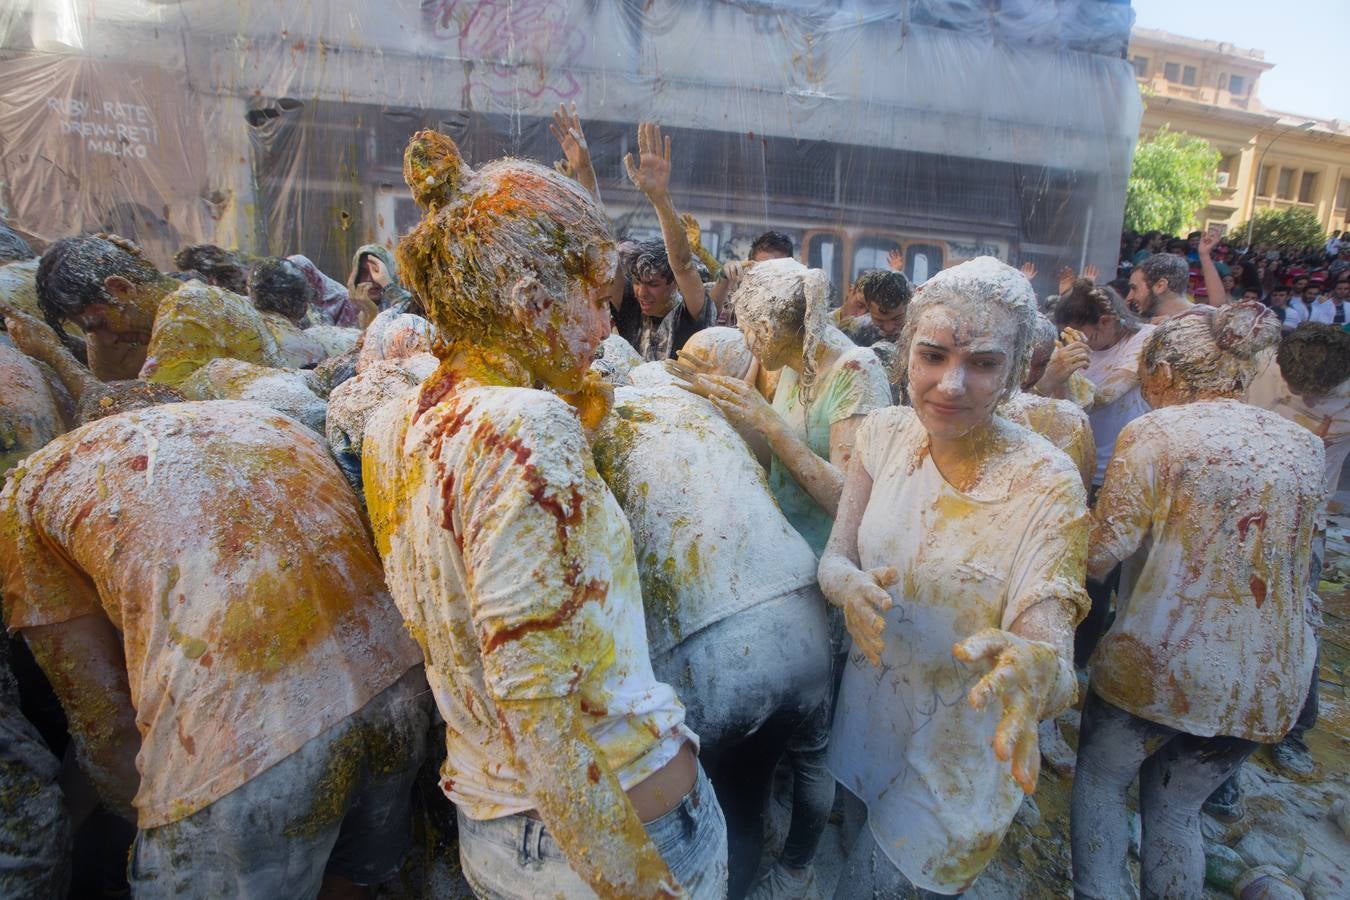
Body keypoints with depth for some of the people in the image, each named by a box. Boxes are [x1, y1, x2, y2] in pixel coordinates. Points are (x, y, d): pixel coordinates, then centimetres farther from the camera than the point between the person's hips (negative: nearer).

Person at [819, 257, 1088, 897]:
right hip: (871, 699, 4)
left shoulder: (1047, 484, -24)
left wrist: (1038, 669, -51)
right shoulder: (884, 432, -11)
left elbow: (1051, 651, -27)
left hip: (961, 745, -4)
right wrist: (849, 585, -31)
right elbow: (834, 556, -8)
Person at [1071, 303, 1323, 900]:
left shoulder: (1154, 432, -11)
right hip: (1274, 680, 6)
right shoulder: (1304, 446, 7)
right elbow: (1293, 556, 21)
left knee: (1100, 781, 19)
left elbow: (1099, 557, -13)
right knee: (1175, 808, 23)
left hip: (1161, 664, -5)